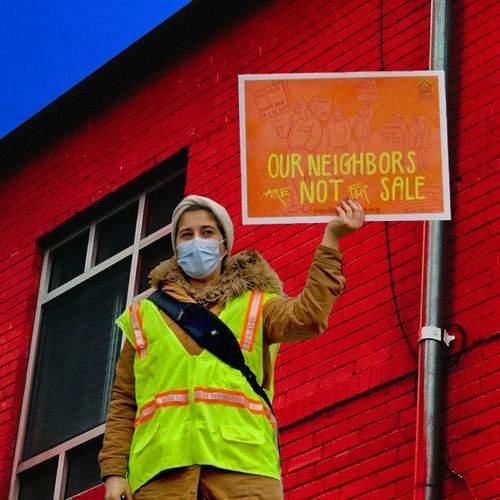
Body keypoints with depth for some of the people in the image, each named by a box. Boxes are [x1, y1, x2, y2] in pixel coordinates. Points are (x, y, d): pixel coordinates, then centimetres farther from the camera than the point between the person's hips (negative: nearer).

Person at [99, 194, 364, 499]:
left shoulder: (255, 306, 20)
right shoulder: (145, 316, 23)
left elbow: (307, 315, -2)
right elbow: (123, 402, 19)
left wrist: (331, 238, -5)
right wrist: (114, 470, 8)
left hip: (241, 465, -1)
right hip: (161, 469, 1)